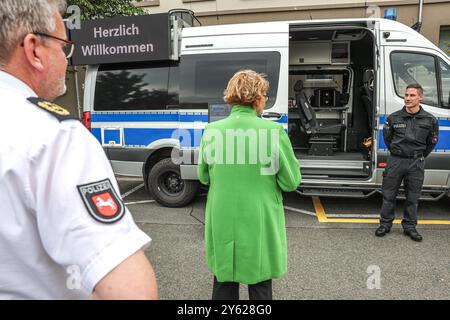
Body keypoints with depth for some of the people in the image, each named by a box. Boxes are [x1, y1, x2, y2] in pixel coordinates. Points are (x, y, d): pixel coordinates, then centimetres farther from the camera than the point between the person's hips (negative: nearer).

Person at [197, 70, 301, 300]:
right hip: (259, 224, -2)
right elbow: (291, 182, -7)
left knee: (223, 285, 21)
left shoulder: (211, 131, -5)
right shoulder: (273, 131, -14)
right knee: (260, 288, 19)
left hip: (222, 223, 3)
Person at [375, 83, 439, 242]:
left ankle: (410, 226, 24)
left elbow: (431, 142, 11)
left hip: (416, 163, 0)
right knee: (389, 194, 6)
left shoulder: (430, 120, -1)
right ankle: (385, 224, 19)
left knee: (413, 197, 9)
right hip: (395, 160, 0)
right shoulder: (394, 117, -1)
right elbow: (387, 137, 12)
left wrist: (419, 157, 12)